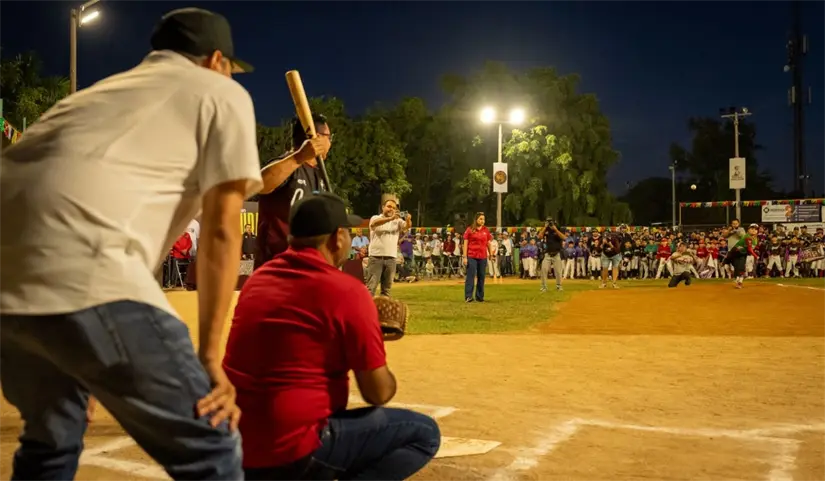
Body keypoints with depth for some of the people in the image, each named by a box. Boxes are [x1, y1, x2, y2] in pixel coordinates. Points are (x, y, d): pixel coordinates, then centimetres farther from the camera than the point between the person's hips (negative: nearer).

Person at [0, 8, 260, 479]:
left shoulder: (105, 87, 34)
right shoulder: (222, 93, 16)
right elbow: (220, 231, 6)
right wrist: (209, 358, 8)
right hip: (74, 271, -8)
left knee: (50, 441, 28)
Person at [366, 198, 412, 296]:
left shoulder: (398, 221, 12)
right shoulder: (375, 218, 4)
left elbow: (407, 226, -7)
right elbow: (375, 223, -20)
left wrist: (408, 220, -32)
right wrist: (391, 218, -37)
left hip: (391, 258, 3)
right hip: (376, 257, -3)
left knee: (386, 288, 10)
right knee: (370, 287, -6)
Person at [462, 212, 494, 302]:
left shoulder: (486, 230, 9)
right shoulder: (470, 230, 0)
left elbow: (488, 243, 15)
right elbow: (465, 243, -1)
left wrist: (490, 254, 12)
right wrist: (464, 257, -7)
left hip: (483, 257, 4)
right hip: (471, 257, -4)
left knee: (481, 277, 7)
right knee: (470, 276, -8)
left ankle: (480, 296, 14)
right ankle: (468, 296, -10)